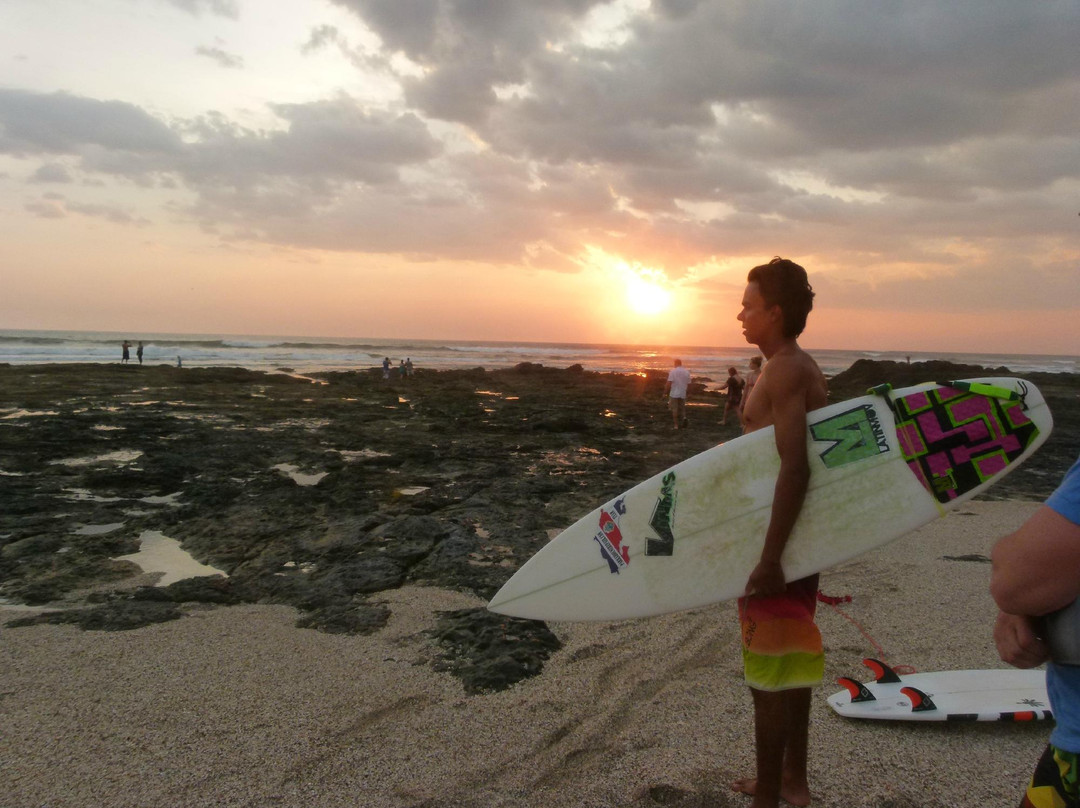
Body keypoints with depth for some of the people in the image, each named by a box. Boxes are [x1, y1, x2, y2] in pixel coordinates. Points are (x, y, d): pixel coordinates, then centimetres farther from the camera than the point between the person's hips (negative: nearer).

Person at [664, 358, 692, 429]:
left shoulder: (673, 371, -8)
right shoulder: (687, 372, 4)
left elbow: (669, 383, -13)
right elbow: (688, 384, 7)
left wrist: (665, 392, -2)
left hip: (674, 394, -4)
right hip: (683, 394, 4)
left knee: (674, 409, 4)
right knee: (682, 409, 15)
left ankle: (676, 425, 3)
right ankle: (684, 418, -12)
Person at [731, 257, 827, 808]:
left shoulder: (784, 371, -19)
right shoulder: (806, 369, 11)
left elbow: (795, 467, -28)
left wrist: (769, 557, -28)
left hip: (778, 536, -10)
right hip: (803, 534, 10)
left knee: (768, 670, 2)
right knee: (792, 660, 20)